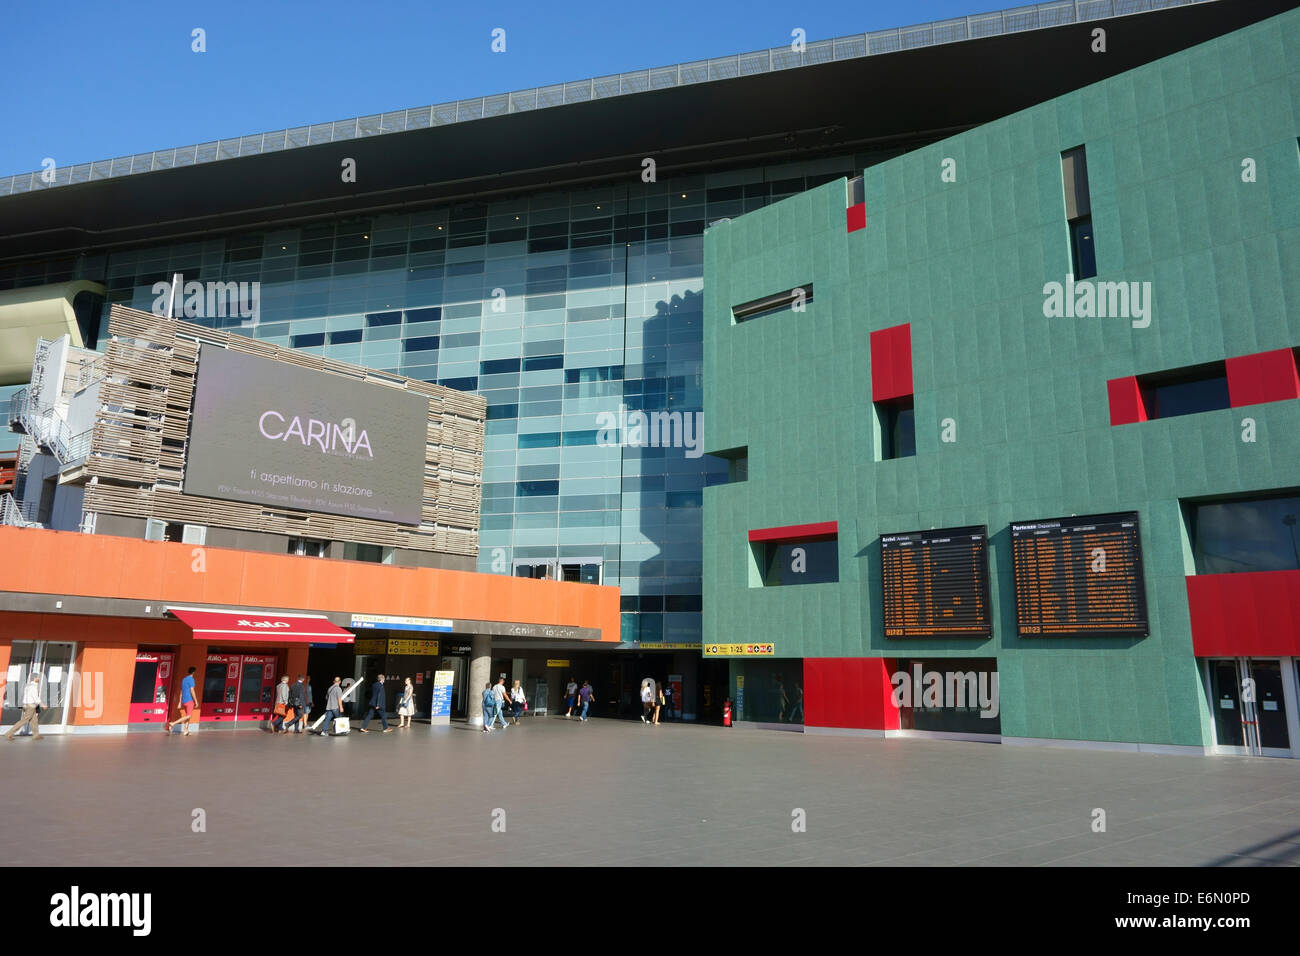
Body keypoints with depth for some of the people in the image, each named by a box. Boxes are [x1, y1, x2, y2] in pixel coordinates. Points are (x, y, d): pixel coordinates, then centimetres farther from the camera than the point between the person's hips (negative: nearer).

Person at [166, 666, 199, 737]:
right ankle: (173, 724, -17)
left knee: (187, 715, 11)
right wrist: (196, 701, -10)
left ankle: (186, 731, 6)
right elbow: (192, 691, -15)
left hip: (183, 700, 9)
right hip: (189, 700, -8)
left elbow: (181, 692, 17)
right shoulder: (191, 679, -10)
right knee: (189, 716, -7)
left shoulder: (183, 679, 15)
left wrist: (180, 703, 19)